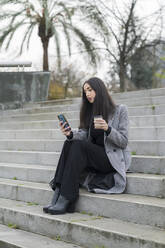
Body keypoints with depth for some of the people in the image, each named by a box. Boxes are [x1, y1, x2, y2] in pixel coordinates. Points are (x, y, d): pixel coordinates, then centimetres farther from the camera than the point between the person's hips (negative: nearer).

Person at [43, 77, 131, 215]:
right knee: (69, 143, -22)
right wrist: (70, 134, -18)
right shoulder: (89, 112, 17)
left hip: (114, 160, -5)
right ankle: (58, 194, -32)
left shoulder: (120, 110, 0)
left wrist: (107, 128, -24)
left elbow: (123, 142, -7)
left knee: (79, 146, -28)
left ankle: (65, 201, -34)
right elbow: (83, 135, 4)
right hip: (95, 155, 5)